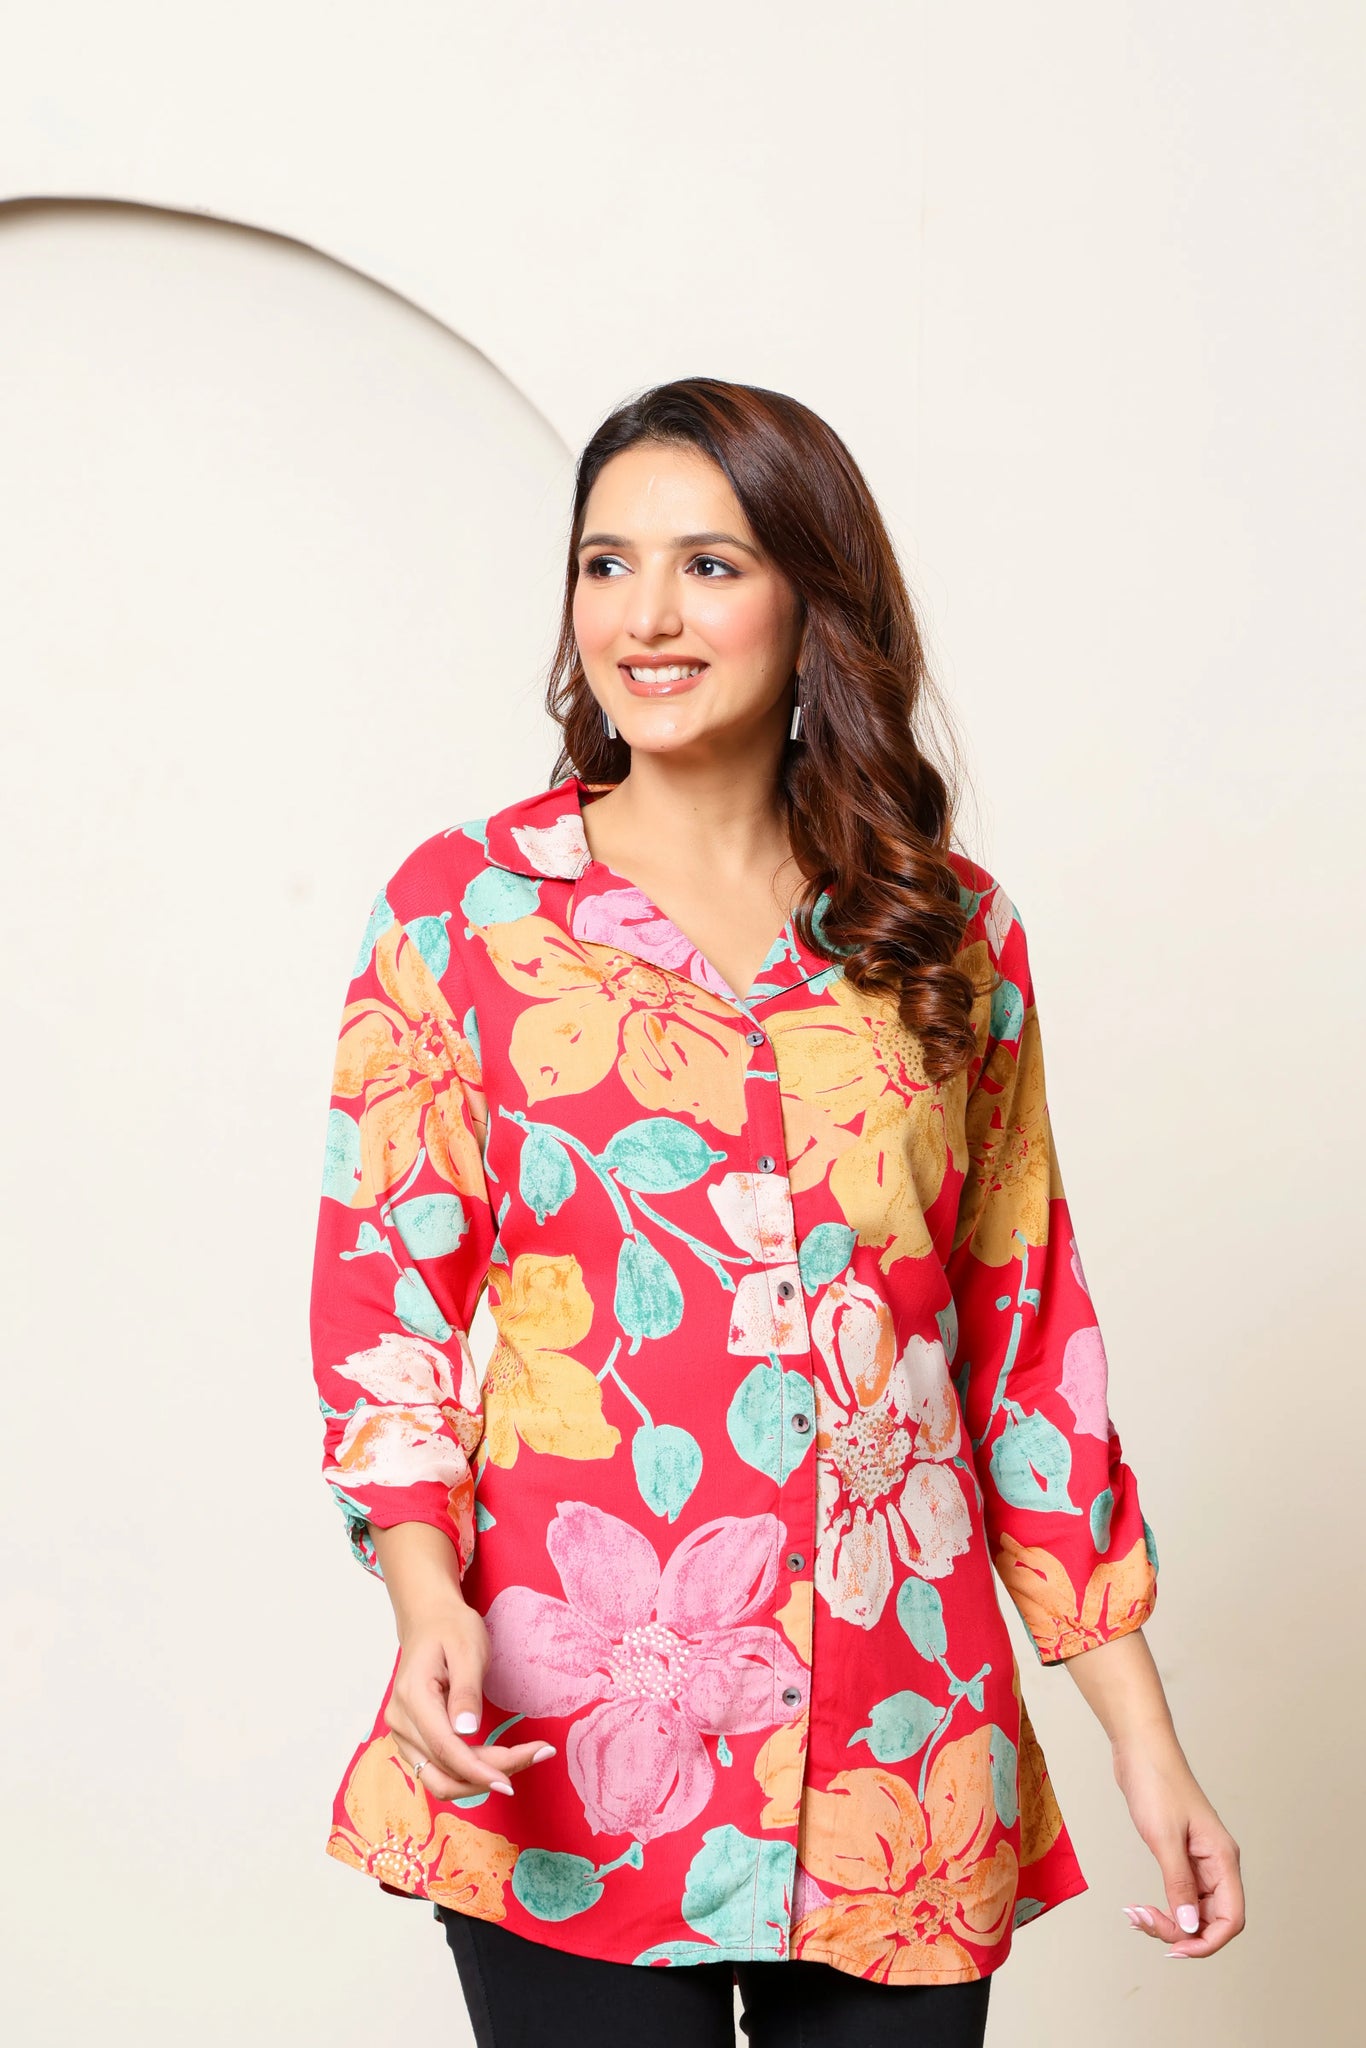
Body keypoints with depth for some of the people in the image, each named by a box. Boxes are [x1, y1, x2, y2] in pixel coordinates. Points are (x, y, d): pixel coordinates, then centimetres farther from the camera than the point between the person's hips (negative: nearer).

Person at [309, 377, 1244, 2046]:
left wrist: (1143, 1736, 7)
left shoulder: (953, 935, 7)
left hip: (906, 1762, 2)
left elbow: (1029, 1337, 9)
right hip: (566, 1761, -2)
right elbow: (381, 1290, -1)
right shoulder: (465, 906, 2)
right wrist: (426, 1597, -19)